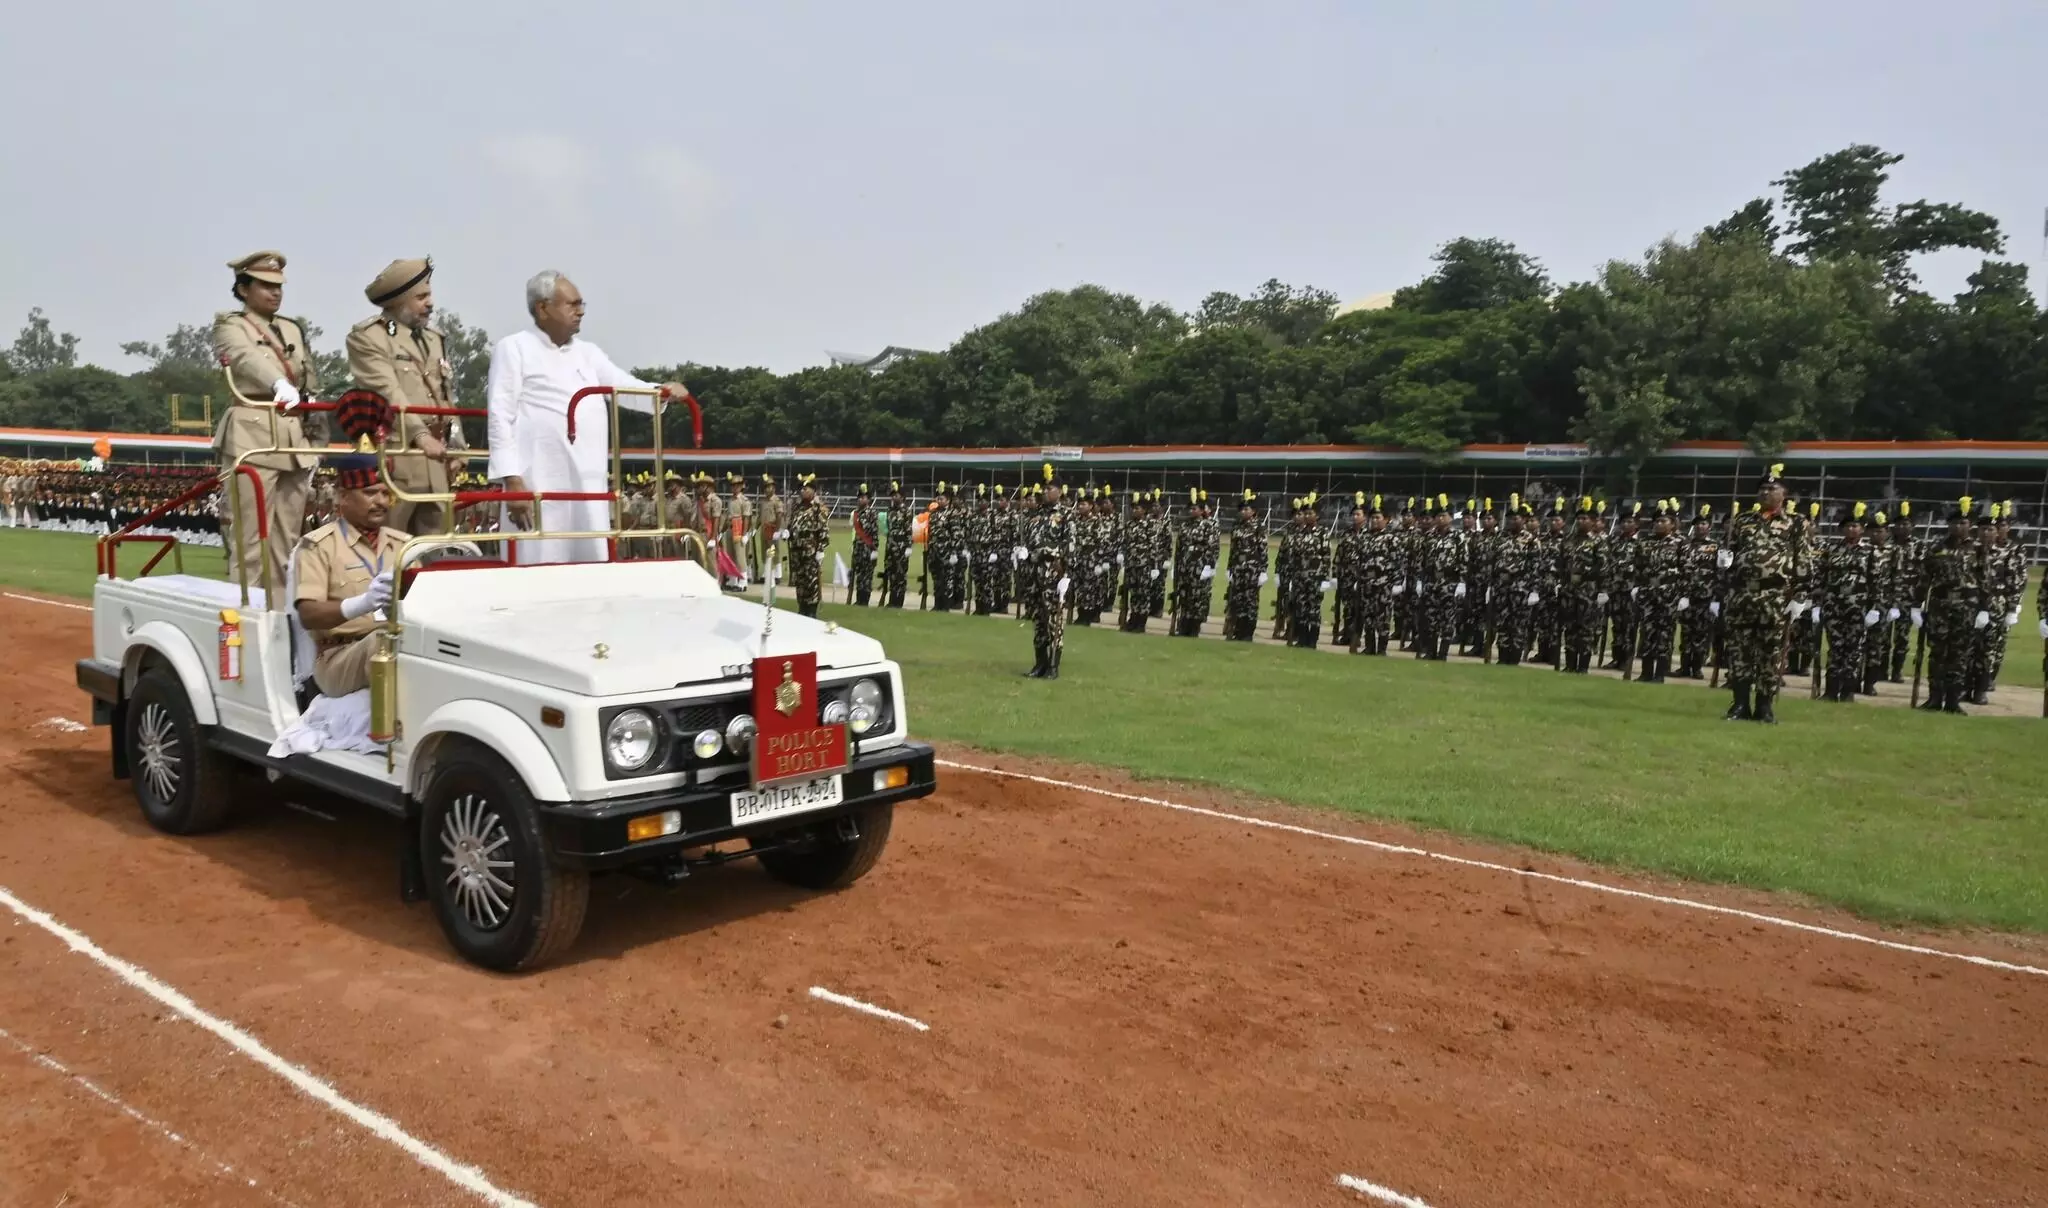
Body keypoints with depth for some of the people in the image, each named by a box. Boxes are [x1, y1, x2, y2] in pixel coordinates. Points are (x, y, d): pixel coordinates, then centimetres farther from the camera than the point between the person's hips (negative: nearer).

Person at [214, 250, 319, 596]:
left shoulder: (293, 330, 19)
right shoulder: (230, 326, 1)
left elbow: (310, 387, 22)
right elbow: (247, 358, -22)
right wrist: (279, 384, -43)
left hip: (295, 441, 6)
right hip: (251, 439, -6)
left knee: (288, 539, 6)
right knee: (250, 538, -10)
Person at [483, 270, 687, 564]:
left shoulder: (588, 353, 20)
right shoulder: (513, 348, 3)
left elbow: (628, 388, 12)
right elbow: (501, 417, -3)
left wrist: (663, 390, -11)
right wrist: (512, 480, -13)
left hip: (589, 484, 6)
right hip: (539, 484, -6)